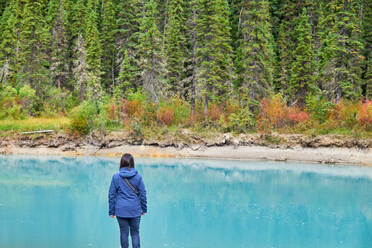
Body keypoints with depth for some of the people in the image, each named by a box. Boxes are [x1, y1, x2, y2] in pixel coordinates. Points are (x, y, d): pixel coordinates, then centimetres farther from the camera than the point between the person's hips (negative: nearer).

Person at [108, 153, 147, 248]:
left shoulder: (116, 177, -4)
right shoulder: (138, 177, -3)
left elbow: (111, 195, -1)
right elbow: (143, 194, 2)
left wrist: (111, 211, 7)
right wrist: (144, 209, 13)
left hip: (121, 210, 0)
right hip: (135, 210, 0)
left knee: (124, 233, 8)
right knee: (135, 233, 9)